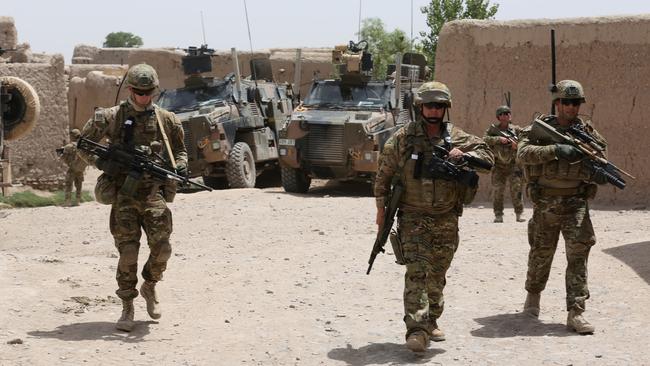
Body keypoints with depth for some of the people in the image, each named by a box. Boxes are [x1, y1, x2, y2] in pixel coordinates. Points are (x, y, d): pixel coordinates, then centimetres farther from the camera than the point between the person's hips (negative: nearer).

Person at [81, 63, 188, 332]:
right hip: (124, 193, -2)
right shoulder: (111, 117, 1)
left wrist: (180, 166, -5)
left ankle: (149, 286, 24)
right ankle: (127, 309, 3)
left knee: (161, 248, -7)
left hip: (153, 192, 2)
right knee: (128, 252, -8)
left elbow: (180, 149, 17)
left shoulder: (166, 120, 7)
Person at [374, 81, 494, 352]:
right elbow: (384, 173, 4)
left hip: (446, 219, 3)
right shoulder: (402, 138, -2)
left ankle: (431, 322, 31)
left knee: (437, 275, 13)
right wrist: (381, 207, 3)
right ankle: (417, 330, -20)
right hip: (413, 217, -3)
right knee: (417, 272, -16)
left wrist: (463, 155, -16)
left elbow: (487, 154, 3)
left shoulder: (456, 137, 5)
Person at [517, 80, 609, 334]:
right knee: (541, 253, 12)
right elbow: (523, 153, -17)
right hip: (545, 205, 0)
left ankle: (575, 312, -12)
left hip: (576, 203, 1)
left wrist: (596, 174, -22)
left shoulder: (587, 132, 5)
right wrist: (555, 150, -30)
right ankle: (533, 295, 40)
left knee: (579, 251, -13)